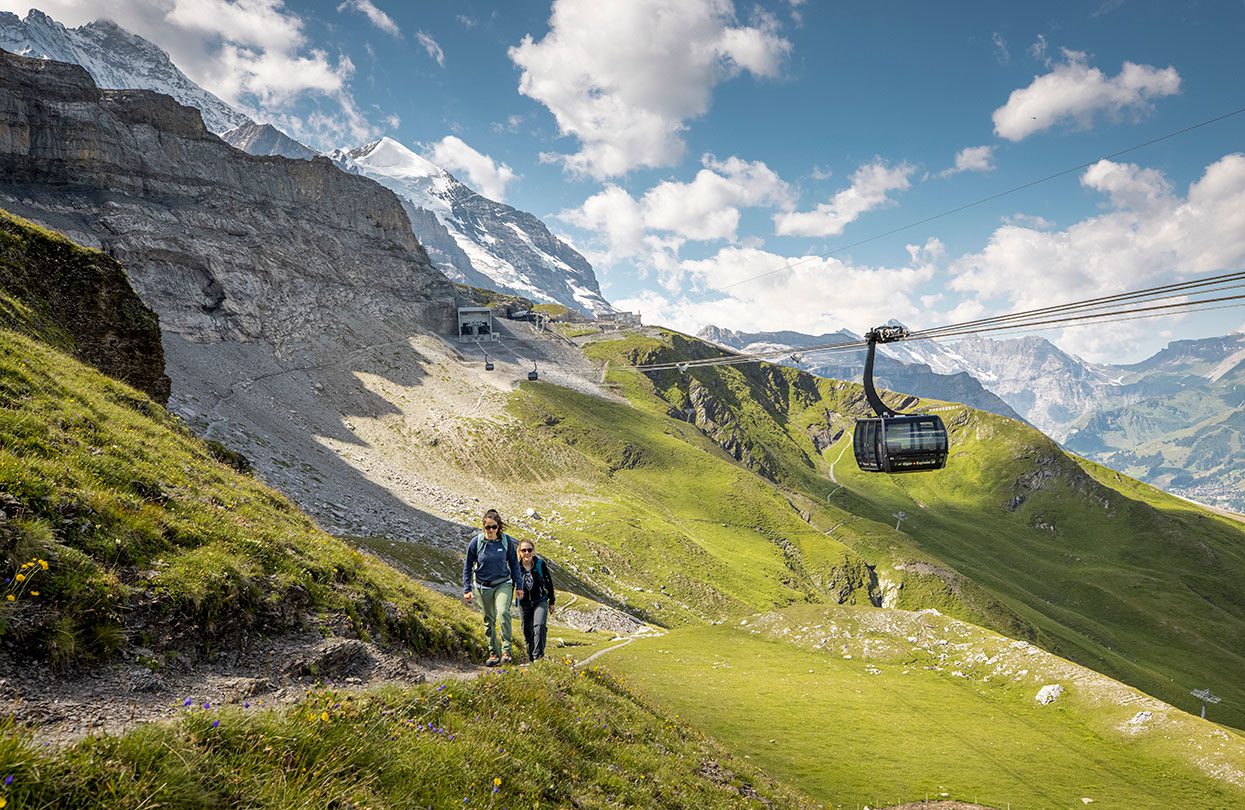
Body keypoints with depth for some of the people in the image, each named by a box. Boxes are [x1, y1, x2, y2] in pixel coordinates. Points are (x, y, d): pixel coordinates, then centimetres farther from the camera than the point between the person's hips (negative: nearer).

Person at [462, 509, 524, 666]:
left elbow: (514, 563, 5)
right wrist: (467, 589, -1)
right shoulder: (476, 542, -9)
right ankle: (493, 653, 23)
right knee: (489, 621, 9)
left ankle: (506, 651, -18)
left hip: (503, 584, -1)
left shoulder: (506, 541, -8)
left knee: (503, 613, -24)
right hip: (484, 587, 1)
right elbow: (467, 566, 2)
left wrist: (519, 585, 6)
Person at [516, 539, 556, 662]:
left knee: (539, 626, -23)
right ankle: (531, 658, 23)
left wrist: (551, 601, 8)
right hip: (524, 603, 2)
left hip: (540, 601, -2)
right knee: (528, 632, 8)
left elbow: (549, 582, 3)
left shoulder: (541, 564, -7)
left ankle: (538, 656, -21)